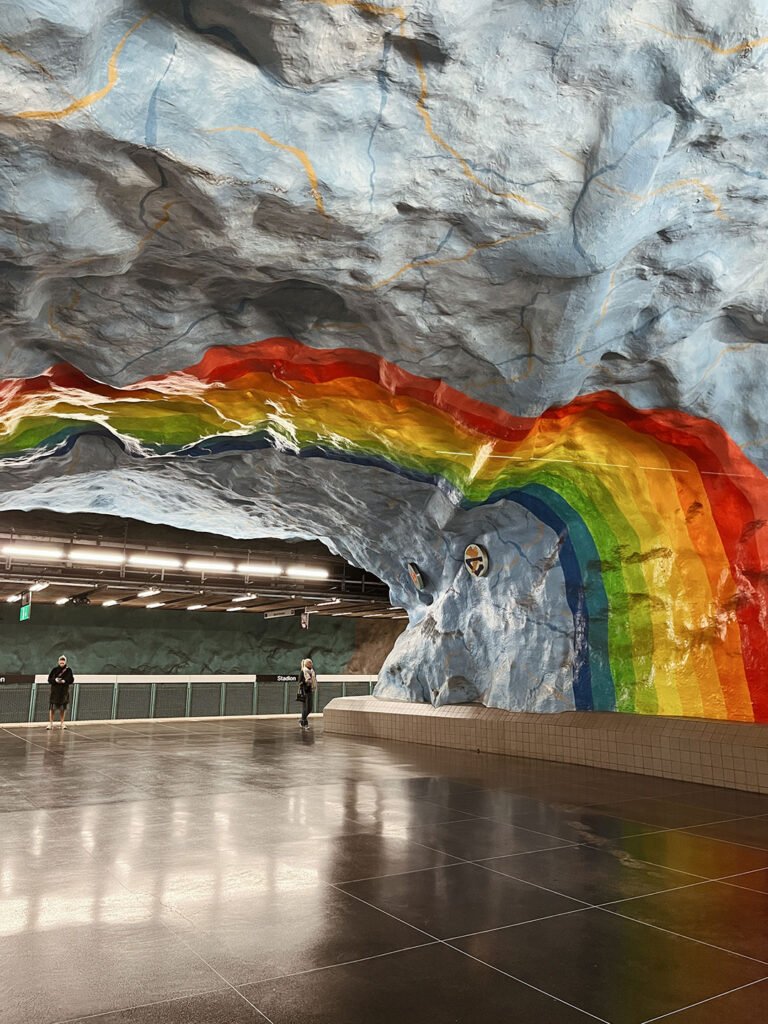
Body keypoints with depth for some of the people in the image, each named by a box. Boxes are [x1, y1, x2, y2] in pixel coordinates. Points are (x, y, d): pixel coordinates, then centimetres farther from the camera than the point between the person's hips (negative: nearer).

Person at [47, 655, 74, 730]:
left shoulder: (68, 670, 1)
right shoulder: (55, 669, -1)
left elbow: (71, 680, 1)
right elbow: (49, 679, 1)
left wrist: (64, 681, -16)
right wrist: (55, 680, -17)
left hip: (64, 690, 1)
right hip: (55, 690, -1)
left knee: (63, 708, 7)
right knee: (52, 707, -4)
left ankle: (62, 723, 19)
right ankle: (50, 723, 7)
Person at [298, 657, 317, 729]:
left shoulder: (312, 671, 12)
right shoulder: (302, 672, -8)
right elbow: (300, 682, -11)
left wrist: (314, 690, 15)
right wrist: (301, 692, -16)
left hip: (311, 691, 7)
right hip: (304, 691, -7)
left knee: (310, 708, 8)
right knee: (305, 707, -3)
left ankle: (302, 721, 25)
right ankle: (304, 723, 6)